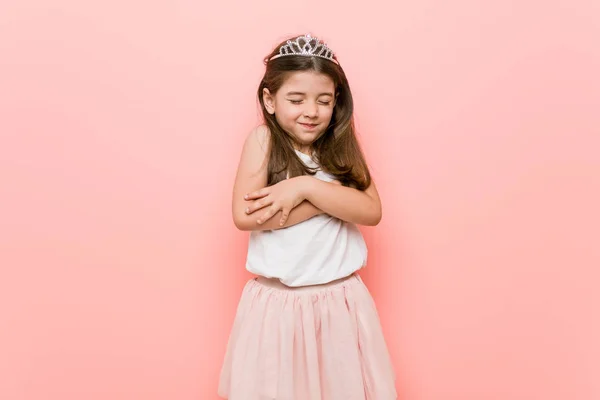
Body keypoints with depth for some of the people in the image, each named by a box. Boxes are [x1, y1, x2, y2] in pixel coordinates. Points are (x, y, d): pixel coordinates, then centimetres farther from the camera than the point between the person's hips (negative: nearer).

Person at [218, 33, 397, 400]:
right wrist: (333, 197, -16)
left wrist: (305, 186, -20)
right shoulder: (263, 140, -6)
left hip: (341, 300, 3)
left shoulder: (342, 145, 3)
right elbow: (245, 216, -18)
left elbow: (371, 211, -11)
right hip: (278, 302, -2)